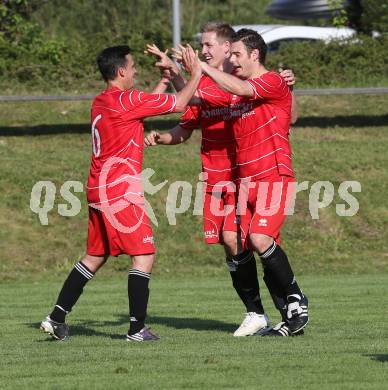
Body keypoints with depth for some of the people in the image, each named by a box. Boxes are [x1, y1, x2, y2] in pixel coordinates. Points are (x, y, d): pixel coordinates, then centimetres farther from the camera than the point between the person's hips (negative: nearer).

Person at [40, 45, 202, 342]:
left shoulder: (101, 102, 14)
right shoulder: (127, 99, -12)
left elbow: (148, 105, 28)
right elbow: (178, 104, -8)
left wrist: (165, 79, 29)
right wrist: (196, 75, 6)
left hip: (98, 189, 9)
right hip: (121, 190, -9)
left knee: (96, 256, 16)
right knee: (144, 254, -4)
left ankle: (57, 317, 13)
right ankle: (137, 328, -8)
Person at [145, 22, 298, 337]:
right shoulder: (201, 85, 11)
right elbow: (185, 130, 18)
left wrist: (287, 88, -21)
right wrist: (161, 138, -1)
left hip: (243, 173, -5)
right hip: (214, 177, 5)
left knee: (233, 239, -15)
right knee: (228, 245, 1)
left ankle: (257, 314, -6)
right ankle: (255, 314, 8)